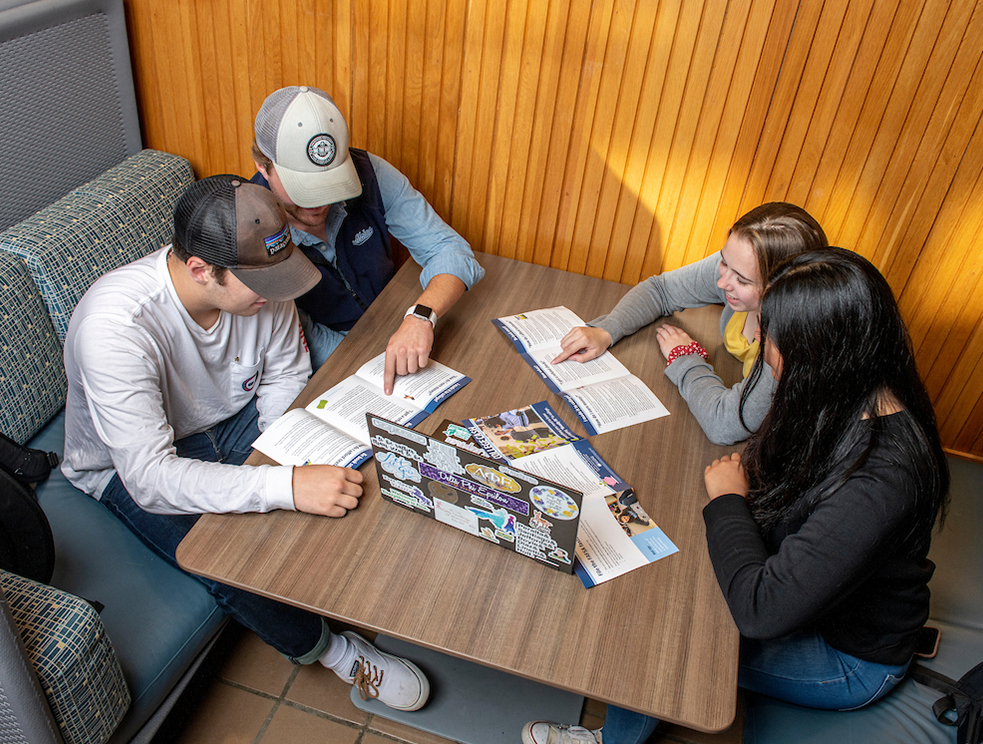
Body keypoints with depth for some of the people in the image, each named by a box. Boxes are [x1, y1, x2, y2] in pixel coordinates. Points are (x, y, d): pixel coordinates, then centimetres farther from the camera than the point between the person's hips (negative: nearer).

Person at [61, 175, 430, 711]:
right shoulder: (113, 328, -36)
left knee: (344, 475, -16)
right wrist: (286, 487, -49)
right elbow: (149, 476, -39)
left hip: (234, 420, 5)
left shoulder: (258, 279, -20)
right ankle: (326, 649, 4)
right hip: (128, 464, -4)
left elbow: (286, 377, -4)